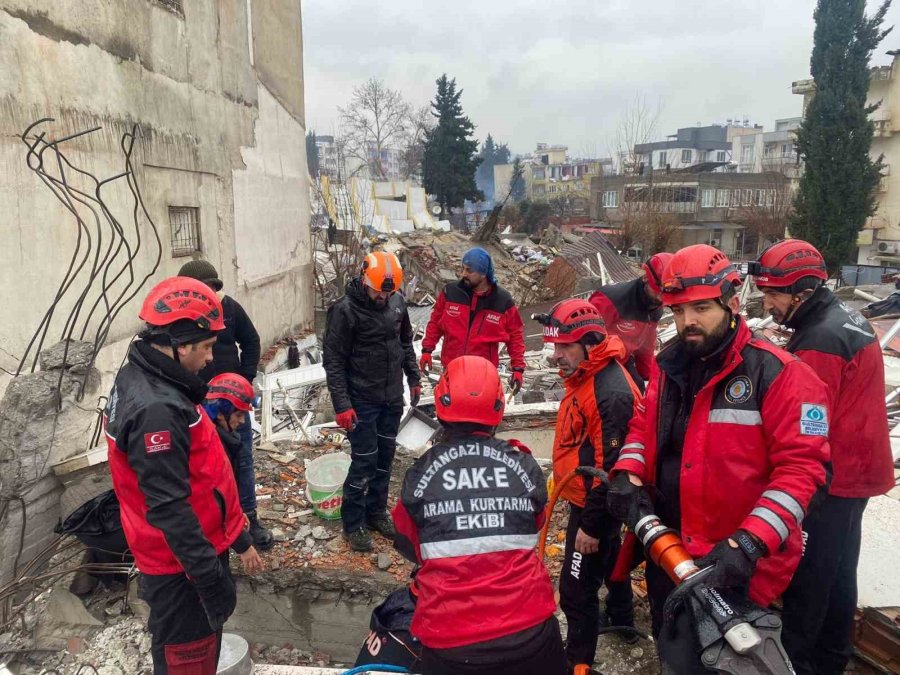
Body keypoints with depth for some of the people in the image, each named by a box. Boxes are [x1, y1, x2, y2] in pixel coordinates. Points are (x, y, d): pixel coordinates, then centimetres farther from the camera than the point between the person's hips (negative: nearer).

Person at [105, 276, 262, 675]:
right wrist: (213, 579, -23)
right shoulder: (157, 408, -30)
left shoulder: (139, 379, 4)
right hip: (182, 565, -10)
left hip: (192, 549, 10)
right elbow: (169, 509, -30)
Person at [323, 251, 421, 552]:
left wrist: (414, 378, 15)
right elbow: (334, 361, -15)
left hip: (392, 398, 6)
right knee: (364, 461, 0)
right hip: (362, 402, -6)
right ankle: (353, 523, 18)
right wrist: (342, 405, -18)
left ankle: (376, 512, 31)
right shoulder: (345, 310, -17)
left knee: (385, 458, 15)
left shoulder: (397, 301, 0)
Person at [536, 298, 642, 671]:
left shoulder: (611, 391, -29)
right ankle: (622, 619, 52)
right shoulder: (584, 376, 3)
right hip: (584, 498, 11)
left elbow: (611, 467, -28)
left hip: (593, 506, -10)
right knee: (609, 561, 30)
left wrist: (591, 525, -22)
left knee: (576, 590, 0)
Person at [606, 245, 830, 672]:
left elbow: (802, 467, -20)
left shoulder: (777, 373, -17)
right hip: (669, 553, 7)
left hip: (735, 567, -6)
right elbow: (645, 427, 14)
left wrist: (750, 544, -28)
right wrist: (626, 474, -6)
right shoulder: (670, 367, 5)